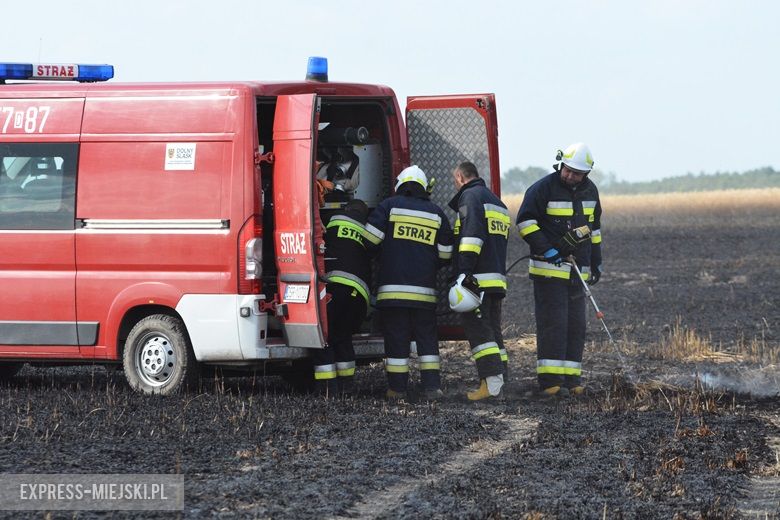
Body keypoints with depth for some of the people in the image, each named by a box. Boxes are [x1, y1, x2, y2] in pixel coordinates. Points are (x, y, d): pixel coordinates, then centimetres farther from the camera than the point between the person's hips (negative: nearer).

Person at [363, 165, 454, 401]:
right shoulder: (436, 213, 10)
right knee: (427, 337, 8)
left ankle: (397, 388, 3)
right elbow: (445, 254, 12)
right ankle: (431, 386, 2)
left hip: (392, 287, -2)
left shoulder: (389, 205, 1)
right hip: (424, 290, 2)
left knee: (396, 338, 2)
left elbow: (371, 238, -6)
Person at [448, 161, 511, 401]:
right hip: (497, 278, 9)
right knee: (493, 329, 12)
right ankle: (498, 384, 9)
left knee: (476, 328, -10)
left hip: (478, 279, -9)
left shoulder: (470, 196, -5)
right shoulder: (496, 201, 25)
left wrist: (465, 271, -23)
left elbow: (472, 235, -18)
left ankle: (492, 381, -19)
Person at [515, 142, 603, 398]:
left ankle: (571, 378, 10)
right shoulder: (544, 188, -10)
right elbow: (525, 220, -11)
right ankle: (550, 380, -12)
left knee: (576, 326, 6)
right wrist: (546, 249, -18)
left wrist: (596, 261, 21)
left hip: (577, 269, 7)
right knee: (553, 323, -12)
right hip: (549, 268, -7)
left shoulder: (589, 190, 11)